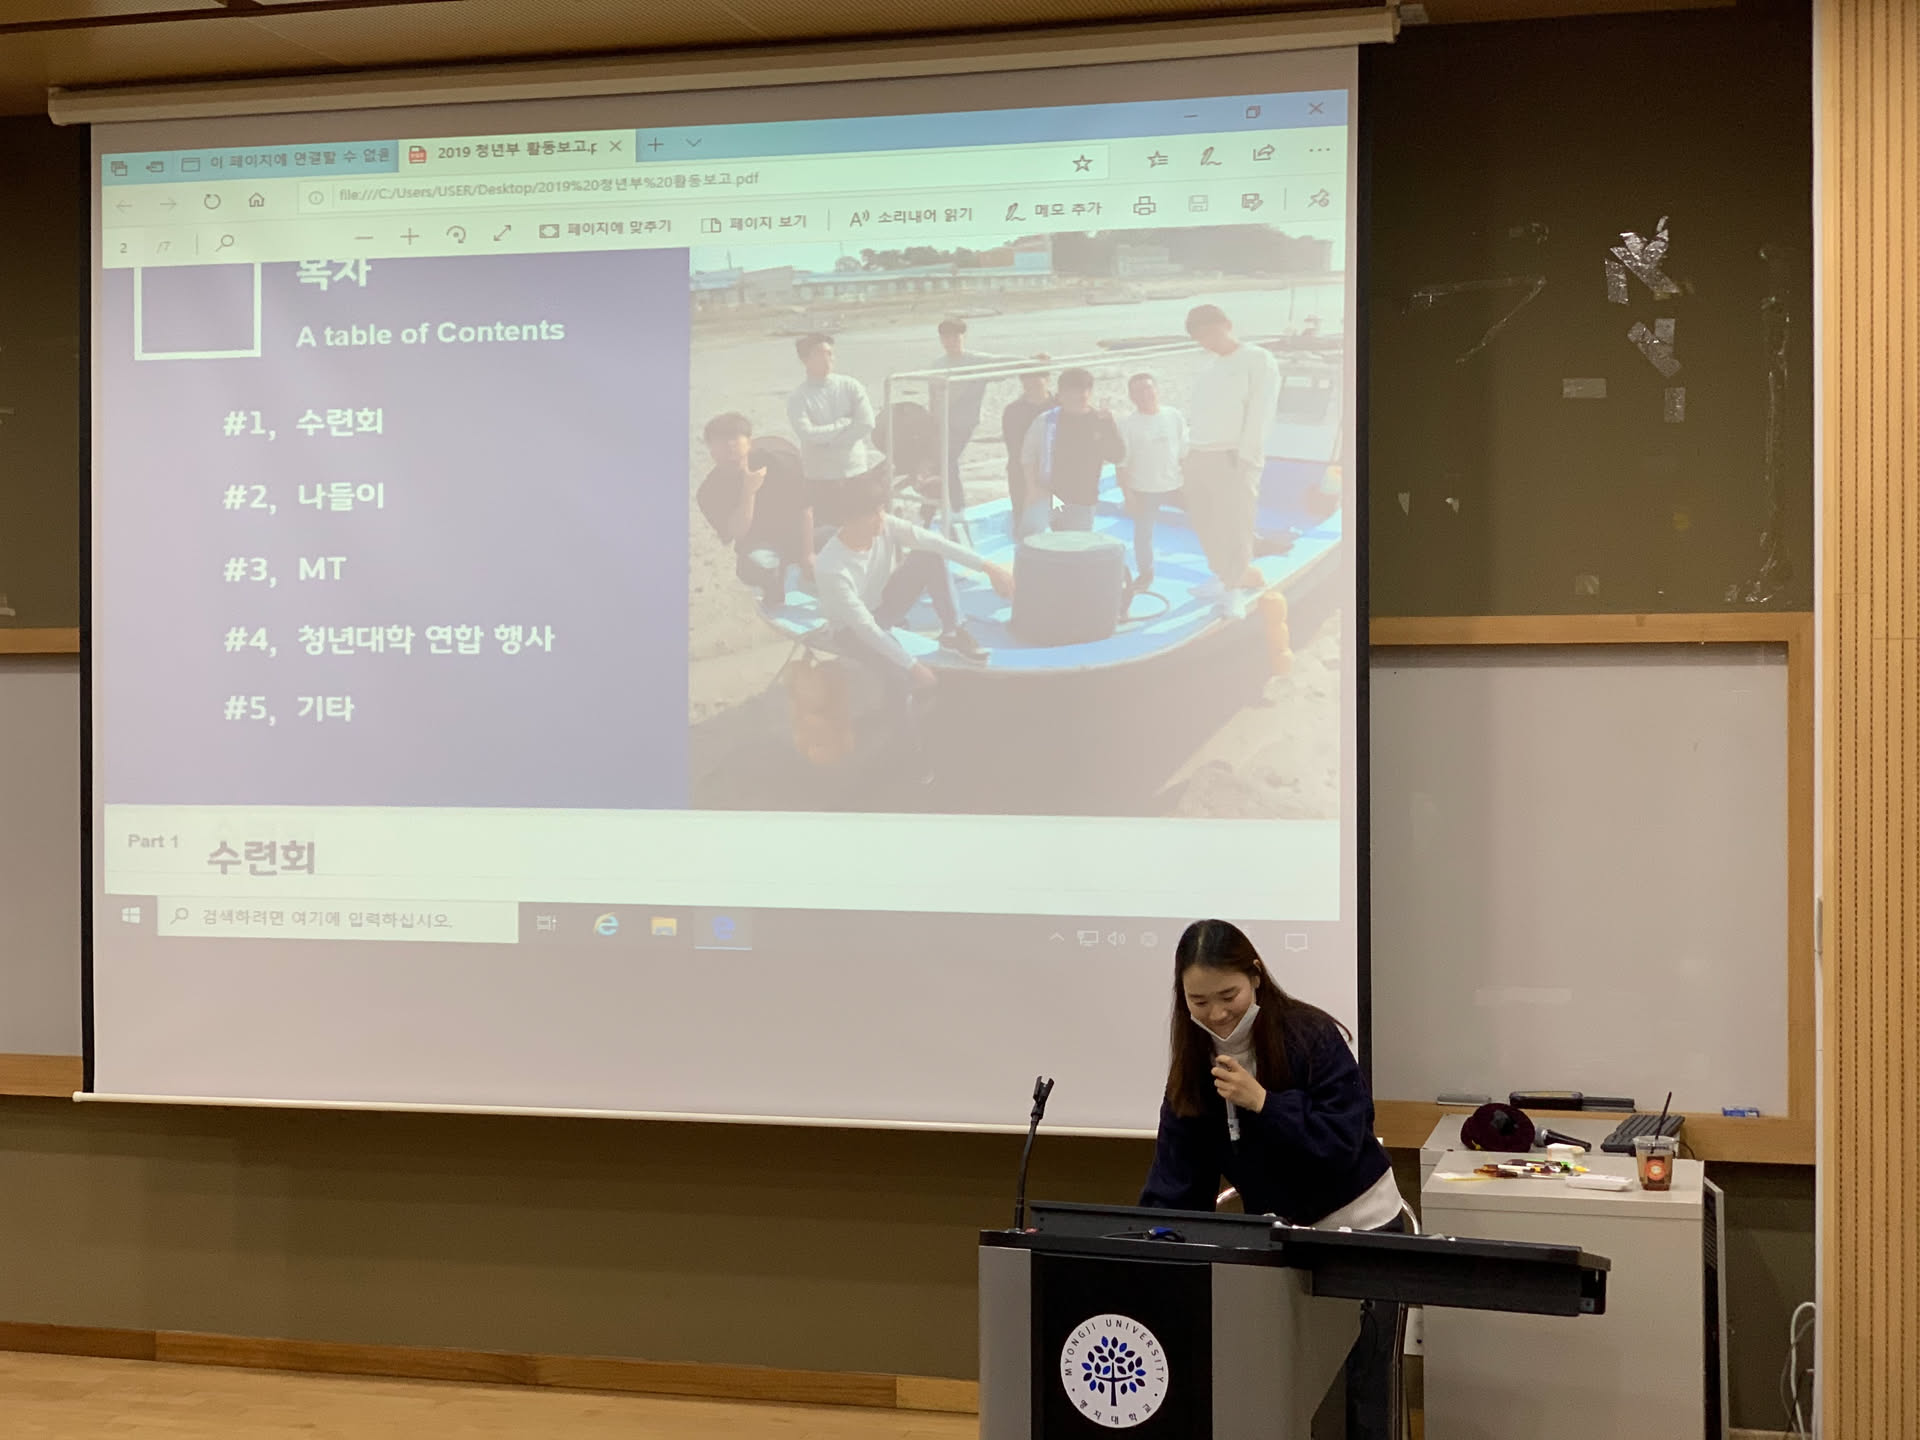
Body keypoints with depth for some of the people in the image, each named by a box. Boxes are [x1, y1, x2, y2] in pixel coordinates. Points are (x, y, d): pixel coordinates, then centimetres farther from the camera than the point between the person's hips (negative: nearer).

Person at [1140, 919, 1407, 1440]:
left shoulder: (1311, 1037, -19)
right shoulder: (1193, 1066, -6)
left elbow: (1344, 1139, -23)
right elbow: (1175, 1183, -6)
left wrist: (1262, 1102, -30)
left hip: (1357, 1229, -4)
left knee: (1355, 1397, 1)